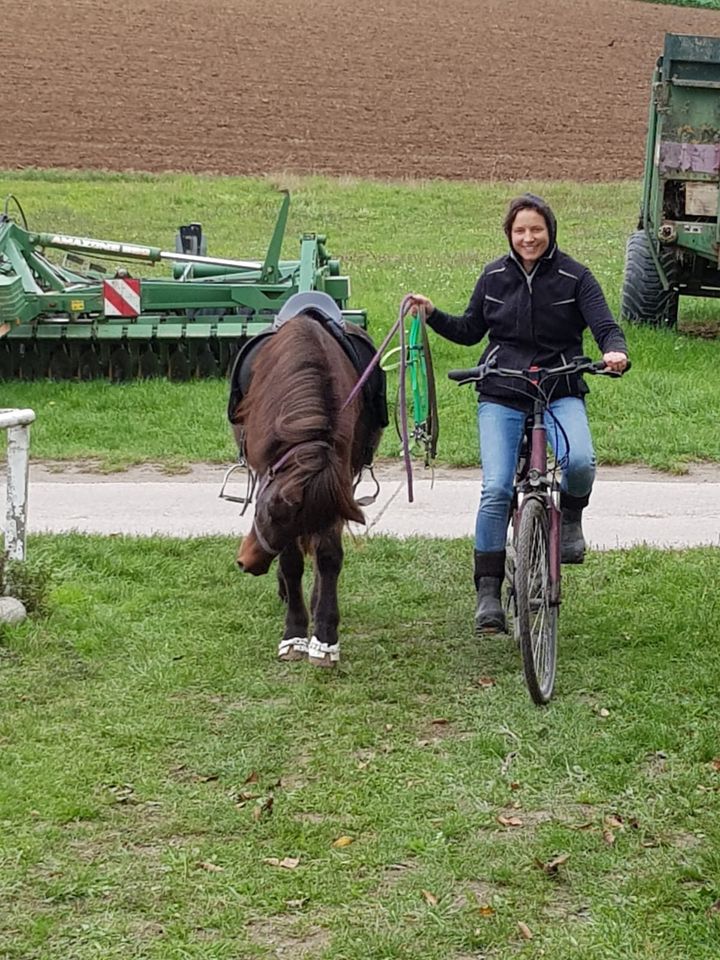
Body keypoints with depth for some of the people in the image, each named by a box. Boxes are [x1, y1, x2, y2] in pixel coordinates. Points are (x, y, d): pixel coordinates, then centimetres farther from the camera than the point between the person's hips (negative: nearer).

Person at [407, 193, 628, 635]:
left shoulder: (574, 276, 0)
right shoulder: (494, 277, 8)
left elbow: (606, 326, -7)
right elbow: (469, 331, 18)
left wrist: (615, 351, -30)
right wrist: (433, 315, 2)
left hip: (561, 393, -1)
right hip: (502, 396, 1)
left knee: (579, 461, -31)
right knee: (496, 490, -14)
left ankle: (571, 519, 4)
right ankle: (488, 592, -5)